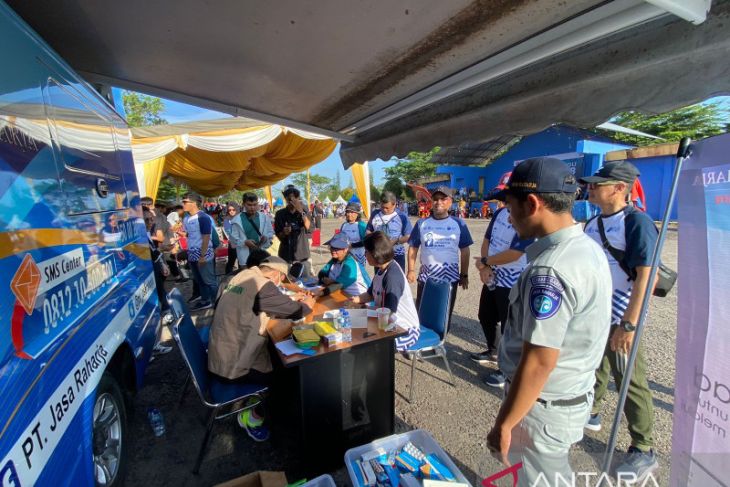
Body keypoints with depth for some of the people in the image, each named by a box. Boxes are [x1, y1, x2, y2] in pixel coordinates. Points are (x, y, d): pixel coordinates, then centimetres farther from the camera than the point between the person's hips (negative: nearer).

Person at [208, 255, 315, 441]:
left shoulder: (242, 276, 3)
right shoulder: (262, 285, -24)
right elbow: (296, 311, -18)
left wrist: (291, 301, 15)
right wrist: (307, 303, 2)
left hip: (220, 358, 9)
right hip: (233, 366, -9)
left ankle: (249, 411, 32)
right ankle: (254, 419, 24)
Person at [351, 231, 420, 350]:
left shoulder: (392, 276, -27)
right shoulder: (380, 269, 2)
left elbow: (388, 310, -25)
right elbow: (371, 294, 13)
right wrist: (356, 299, -5)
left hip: (406, 328, -8)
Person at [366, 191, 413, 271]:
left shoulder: (402, 216, -8)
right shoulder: (375, 214, 2)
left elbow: (408, 236, -6)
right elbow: (368, 232, 12)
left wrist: (396, 241, -22)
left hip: (397, 255, -3)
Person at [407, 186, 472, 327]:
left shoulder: (458, 224, 0)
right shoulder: (421, 224, 1)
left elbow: (464, 250, 3)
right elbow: (413, 248, 5)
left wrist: (464, 275, 3)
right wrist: (411, 270, -2)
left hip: (450, 277, 0)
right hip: (426, 276, 1)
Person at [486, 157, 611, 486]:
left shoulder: (550, 271, -31)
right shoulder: (588, 248, 0)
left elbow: (539, 362, -29)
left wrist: (503, 424, -18)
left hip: (543, 406, -8)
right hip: (574, 393, 8)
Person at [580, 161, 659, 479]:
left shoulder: (637, 222, -14)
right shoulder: (591, 224, 7)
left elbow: (646, 276, -19)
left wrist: (629, 324, -22)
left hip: (619, 320, -7)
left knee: (630, 383, 7)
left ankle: (644, 450, 26)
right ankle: (590, 414, 44)